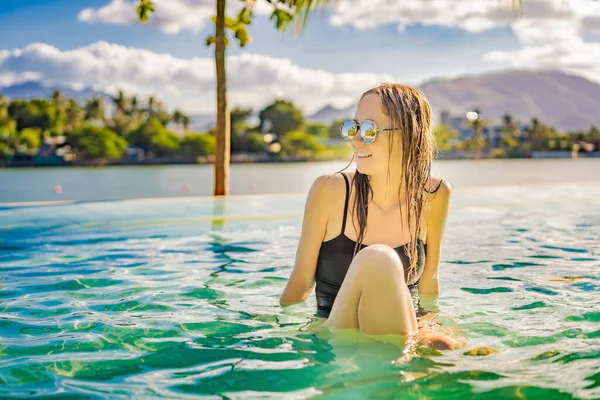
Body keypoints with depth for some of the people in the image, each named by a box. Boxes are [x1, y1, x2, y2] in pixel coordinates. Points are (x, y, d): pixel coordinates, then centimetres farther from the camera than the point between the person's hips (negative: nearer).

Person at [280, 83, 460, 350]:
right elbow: (301, 280, -2)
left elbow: (428, 280, 8)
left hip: (409, 331, 1)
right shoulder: (330, 190, -10)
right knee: (378, 259, -29)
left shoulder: (434, 195, -3)